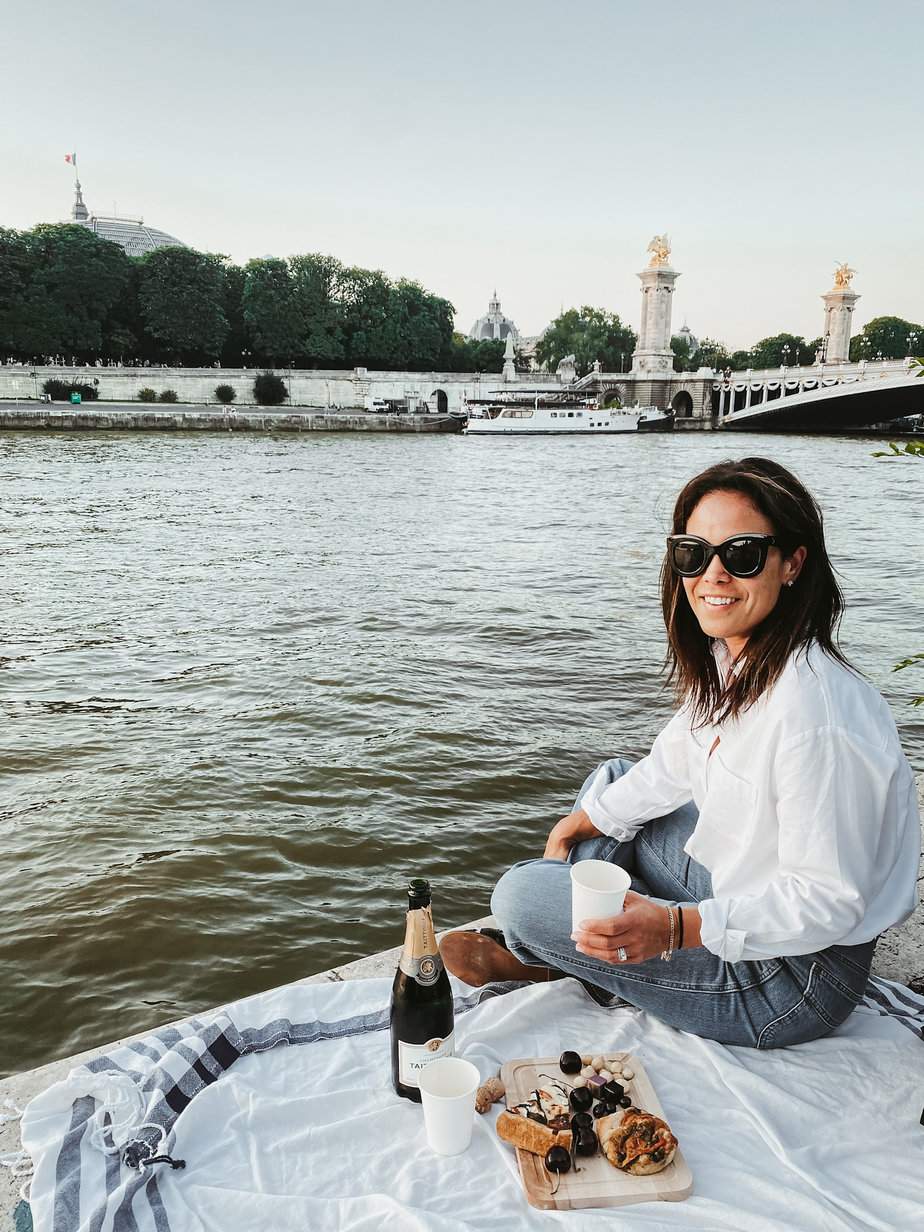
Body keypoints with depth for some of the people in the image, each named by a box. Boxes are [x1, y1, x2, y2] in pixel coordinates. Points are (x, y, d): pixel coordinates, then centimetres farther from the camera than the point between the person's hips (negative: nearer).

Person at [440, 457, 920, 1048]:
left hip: (797, 981, -9)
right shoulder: (728, 657, -4)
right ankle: (540, 945, 27)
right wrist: (575, 824, 18)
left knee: (521, 895, -11)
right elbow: (674, 768, 11)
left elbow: (828, 903, -28)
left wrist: (676, 927, -36)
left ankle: (538, 953, 27)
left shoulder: (811, 710, -33)